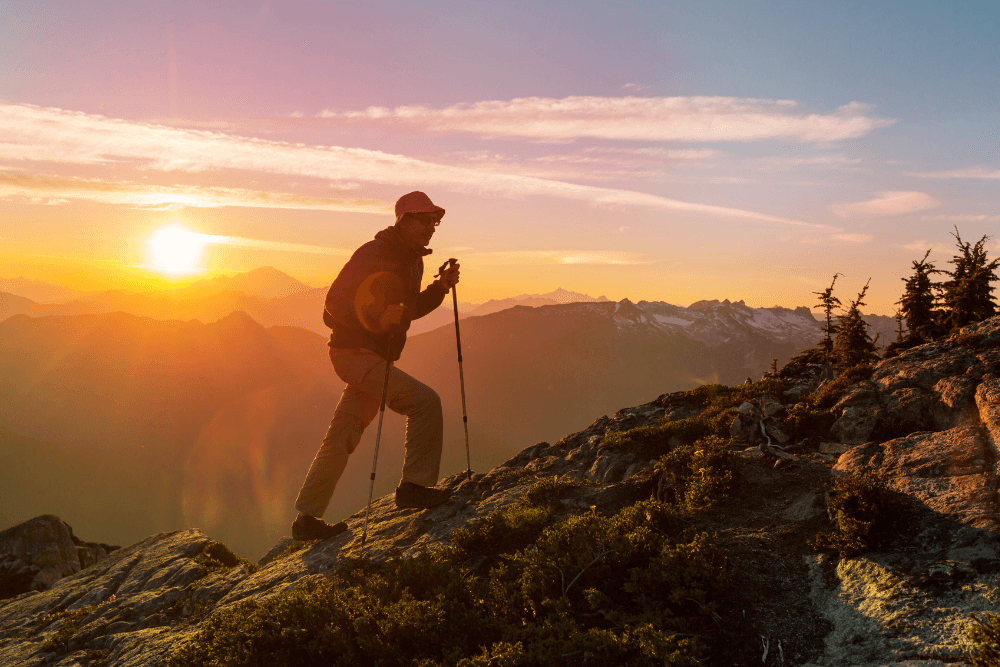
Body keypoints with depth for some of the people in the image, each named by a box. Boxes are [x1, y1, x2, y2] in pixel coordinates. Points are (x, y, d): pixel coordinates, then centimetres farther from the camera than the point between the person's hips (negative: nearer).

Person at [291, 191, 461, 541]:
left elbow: (410, 308, 23)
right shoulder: (374, 253, -15)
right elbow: (335, 300, -21)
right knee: (425, 401, -18)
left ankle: (307, 517, 18)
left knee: (341, 438, 11)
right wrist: (377, 318, -36)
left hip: (375, 357, 9)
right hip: (356, 352, -9)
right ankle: (415, 486, -8)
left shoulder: (413, 260, 14)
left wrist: (441, 286, 8)